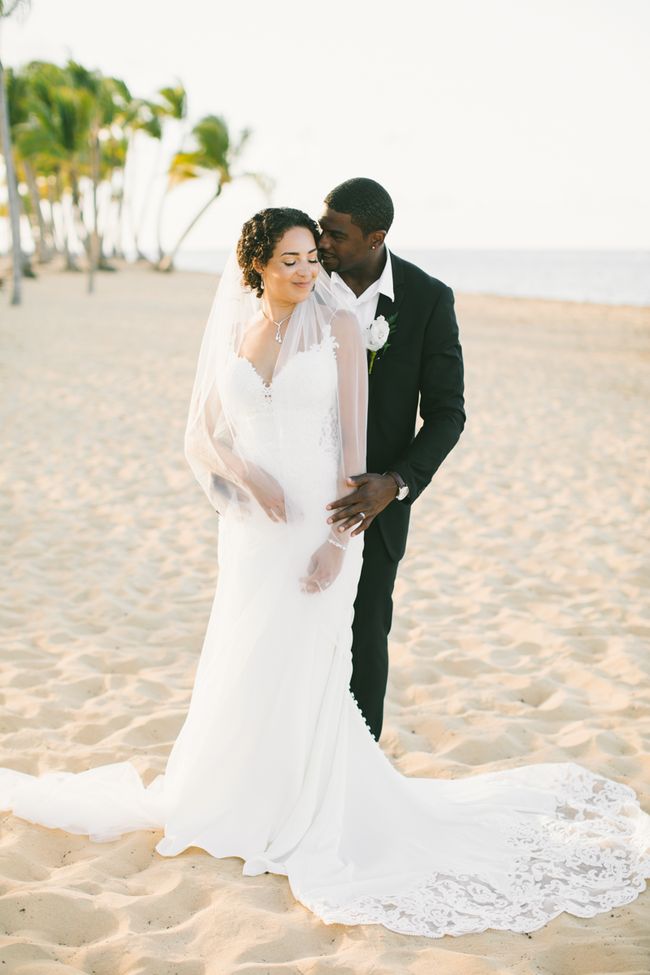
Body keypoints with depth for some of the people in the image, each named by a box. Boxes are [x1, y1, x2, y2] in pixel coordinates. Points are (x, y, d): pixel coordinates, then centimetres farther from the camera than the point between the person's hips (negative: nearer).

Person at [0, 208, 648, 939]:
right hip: (252, 529, 4)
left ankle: (311, 824, 20)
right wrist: (248, 475, -14)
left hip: (322, 522, -3)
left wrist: (338, 539, -14)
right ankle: (237, 800, 36)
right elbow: (198, 438, 6)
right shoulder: (229, 336, 6)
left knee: (306, 672, 1)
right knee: (244, 672, 12)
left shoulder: (338, 327, -4)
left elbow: (354, 440, -8)